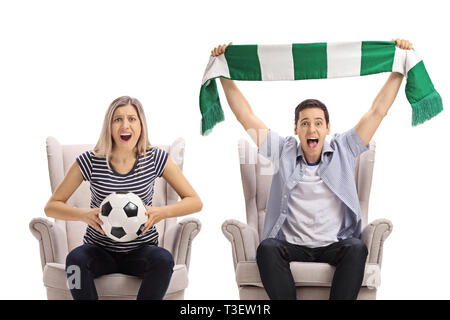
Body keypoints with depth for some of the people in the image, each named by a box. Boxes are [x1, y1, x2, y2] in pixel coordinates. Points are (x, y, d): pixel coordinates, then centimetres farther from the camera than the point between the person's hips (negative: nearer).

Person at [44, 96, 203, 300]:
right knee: (75, 258, -32)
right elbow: (51, 207, -3)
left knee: (164, 260, -32)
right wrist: (84, 215, -24)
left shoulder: (156, 159, -4)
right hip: (100, 250, 0)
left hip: (141, 250, 0)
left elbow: (195, 202, -1)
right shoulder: (90, 162, -7)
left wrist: (161, 212, -20)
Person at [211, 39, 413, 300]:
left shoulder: (343, 151, 8)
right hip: (291, 245, 0)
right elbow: (245, 115, 9)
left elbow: (378, 111, 7)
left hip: (335, 245, 0)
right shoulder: (283, 151, 9)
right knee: (267, 248, -31)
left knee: (357, 248, -32)